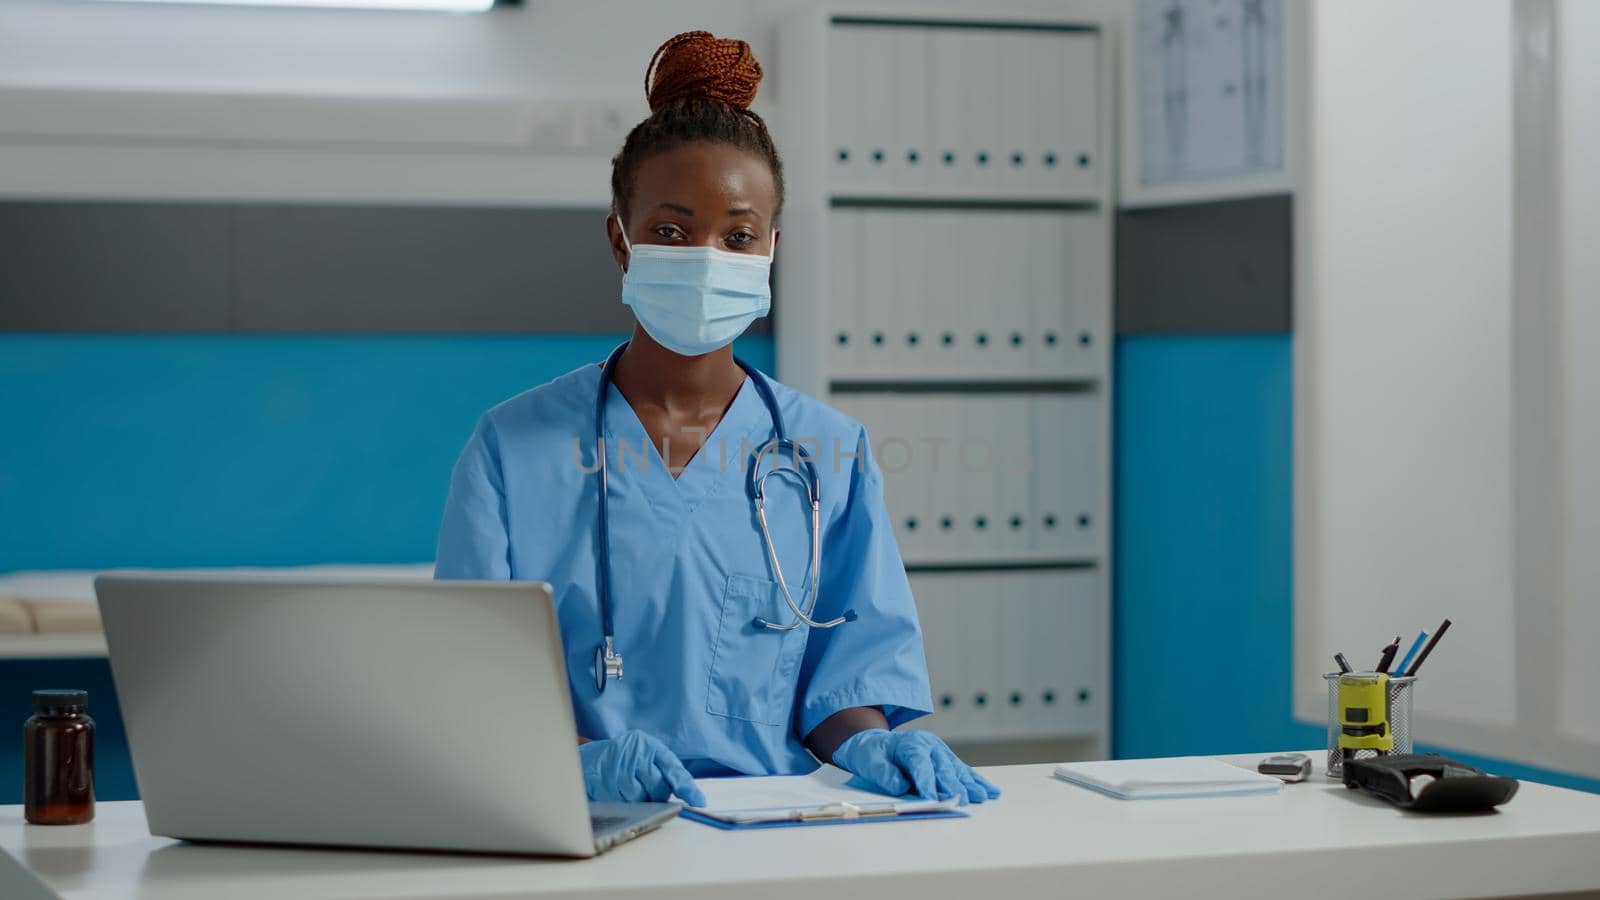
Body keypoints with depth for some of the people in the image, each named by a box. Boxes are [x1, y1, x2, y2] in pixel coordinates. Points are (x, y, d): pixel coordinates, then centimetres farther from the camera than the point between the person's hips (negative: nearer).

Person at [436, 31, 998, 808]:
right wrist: (583, 759, -21)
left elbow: (853, 656, 11)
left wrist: (863, 742, -12)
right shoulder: (512, 448, 6)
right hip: (593, 833, 0)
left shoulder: (830, 454, 12)